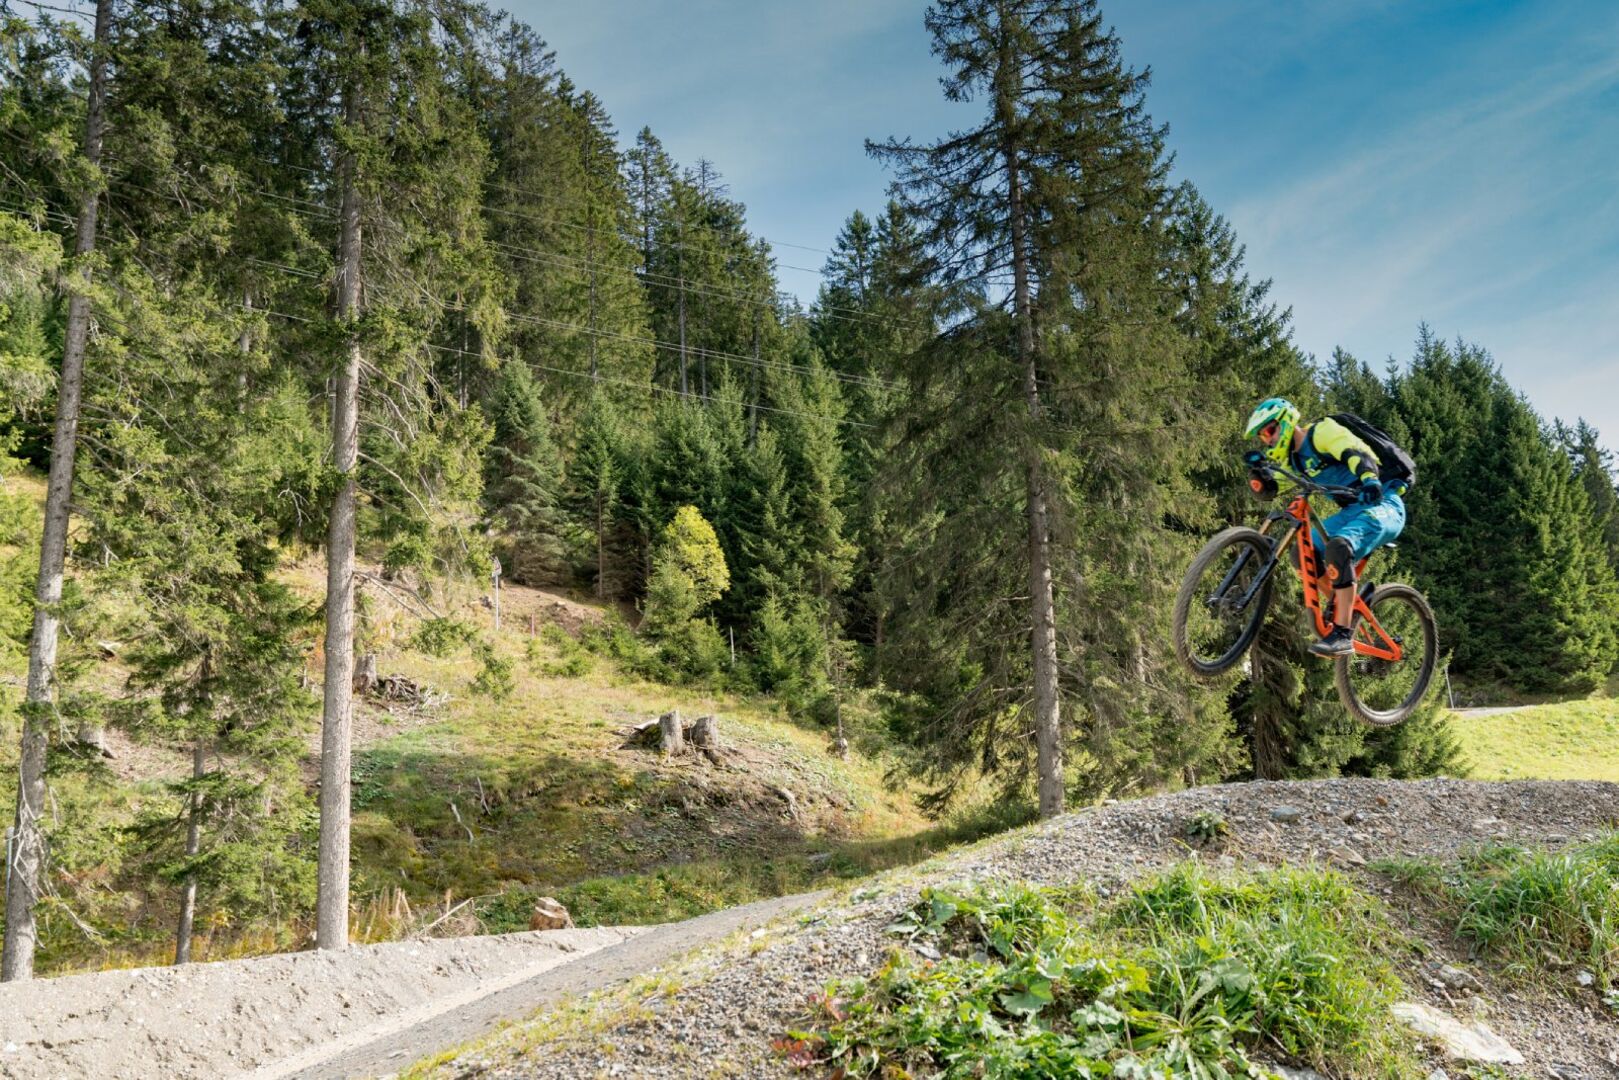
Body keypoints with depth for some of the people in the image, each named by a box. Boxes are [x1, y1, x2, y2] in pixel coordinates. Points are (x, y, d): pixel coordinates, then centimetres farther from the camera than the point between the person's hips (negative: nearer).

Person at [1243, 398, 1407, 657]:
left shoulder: (1321, 431, -10)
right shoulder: (1294, 459, 15)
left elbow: (1356, 453, -25)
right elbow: (1273, 487, 12)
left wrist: (1370, 479, -44)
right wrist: (1262, 476, -11)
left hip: (1383, 504, -9)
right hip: (1351, 511, 9)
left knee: (1338, 548, -32)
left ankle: (1342, 635, -31)